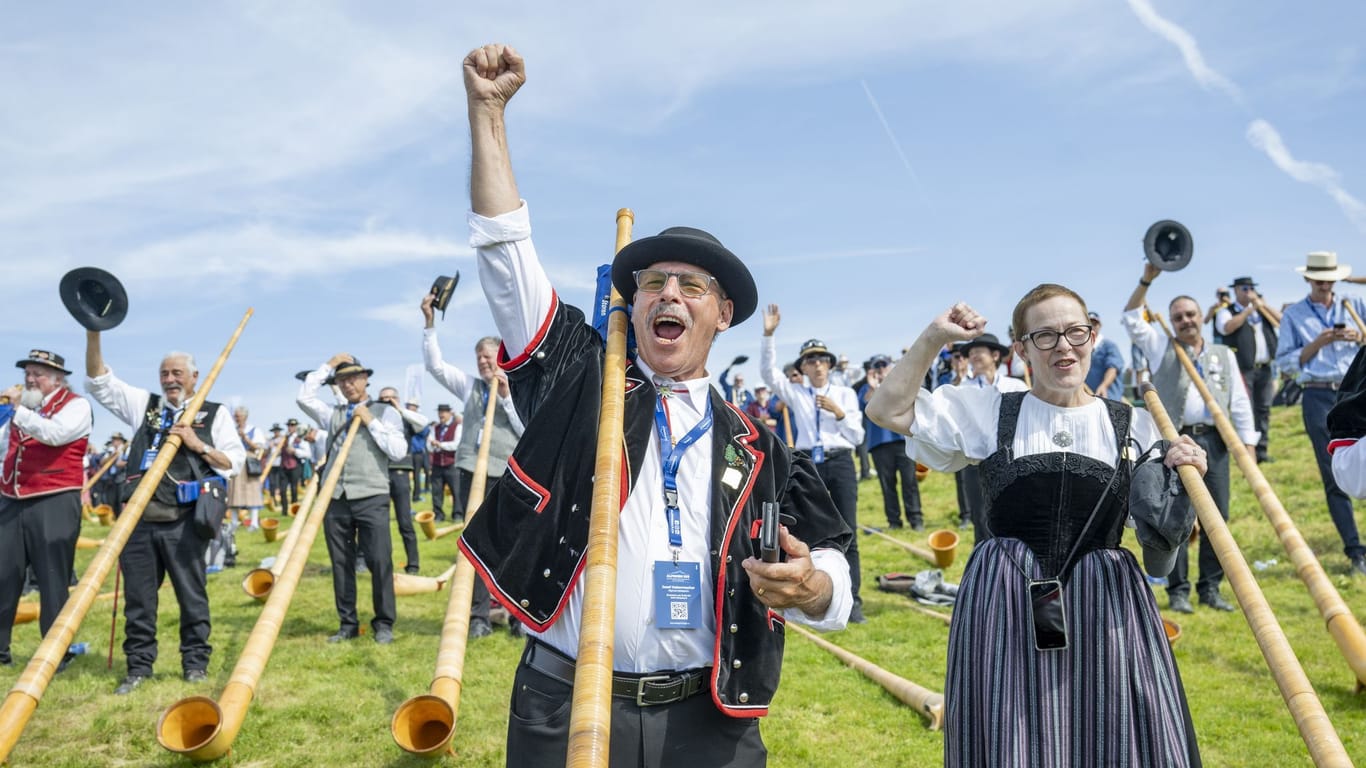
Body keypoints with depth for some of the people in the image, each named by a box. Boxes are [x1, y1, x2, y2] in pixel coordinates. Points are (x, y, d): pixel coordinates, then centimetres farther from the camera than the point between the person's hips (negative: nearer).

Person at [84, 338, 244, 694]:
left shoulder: (214, 413, 7)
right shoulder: (144, 404, 16)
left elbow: (235, 462, 3)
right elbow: (99, 382, 11)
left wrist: (198, 444, -9)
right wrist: (93, 335, 0)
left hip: (183, 520, -3)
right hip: (139, 517, 3)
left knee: (191, 594, 3)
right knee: (138, 595, 8)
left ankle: (195, 663, 14)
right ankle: (139, 665, 19)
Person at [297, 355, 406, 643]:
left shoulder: (385, 411, 6)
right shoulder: (333, 414, 17)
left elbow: (398, 451, -3)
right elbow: (304, 396, 7)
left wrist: (371, 421, -6)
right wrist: (327, 366, 9)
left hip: (371, 497, -4)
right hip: (336, 498, 4)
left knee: (379, 561, -6)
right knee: (341, 563, 7)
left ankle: (384, 624, 4)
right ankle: (347, 624, 16)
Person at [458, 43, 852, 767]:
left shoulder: (754, 448, 5)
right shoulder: (577, 382, 3)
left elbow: (832, 580, 5)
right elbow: (506, 248, -1)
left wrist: (809, 586, -18)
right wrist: (487, 109, -2)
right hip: (563, 708, 0)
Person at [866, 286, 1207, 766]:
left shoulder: (1133, 426, 6)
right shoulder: (989, 412, 3)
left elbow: (1164, 547, 8)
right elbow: (887, 410, 0)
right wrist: (934, 338, -3)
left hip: (1105, 608, 1)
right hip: (1004, 607, -1)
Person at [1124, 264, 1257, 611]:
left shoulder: (1224, 355, 16)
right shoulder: (1162, 349, 12)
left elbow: (1240, 403, 11)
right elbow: (1132, 319, 1)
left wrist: (1248, 444, 3)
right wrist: (1147, 280, -9)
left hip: (1215, 441, 2)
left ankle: (1210, 588, 13)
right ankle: (1178, 590, 2)